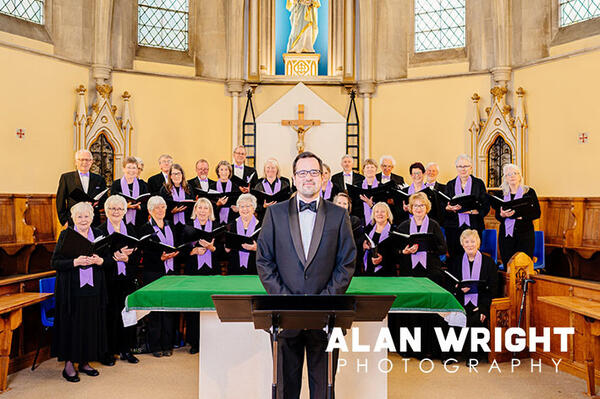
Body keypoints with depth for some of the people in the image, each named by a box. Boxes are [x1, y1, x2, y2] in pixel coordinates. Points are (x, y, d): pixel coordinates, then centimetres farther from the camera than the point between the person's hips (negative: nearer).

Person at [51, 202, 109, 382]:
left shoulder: (98, 234, 8)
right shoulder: (65, 235, -1)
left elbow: (109, 259, 10)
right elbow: (55, 262, -6)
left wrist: (99, 260, -12)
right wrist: (75, 262, -20)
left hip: (93, 288, 3)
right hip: (71, 289, -3)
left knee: (91, 324, 7)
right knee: (71, 325, 0)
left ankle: (85, 361, 21)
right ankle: (69, 364, 14)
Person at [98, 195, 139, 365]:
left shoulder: (130, 229, 10)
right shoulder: (99, 230, -1)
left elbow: (137, 256, 5)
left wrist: (126, 257, -14)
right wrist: (115, 256, -24)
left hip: (127, 279, 4)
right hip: (109, 280, -3)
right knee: (110, 315, 0)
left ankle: (126, 349, 19)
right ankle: (108, 352, 14)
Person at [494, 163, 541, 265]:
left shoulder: (529, 192, 4)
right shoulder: (501, 194, 10)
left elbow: (537, 213, 0)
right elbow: (497, 216, 9)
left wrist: (521, 216, -15)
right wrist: (502, 215, -13)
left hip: (525, 234, -2)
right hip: (506, 234, 2)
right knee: (507, 266, 0)